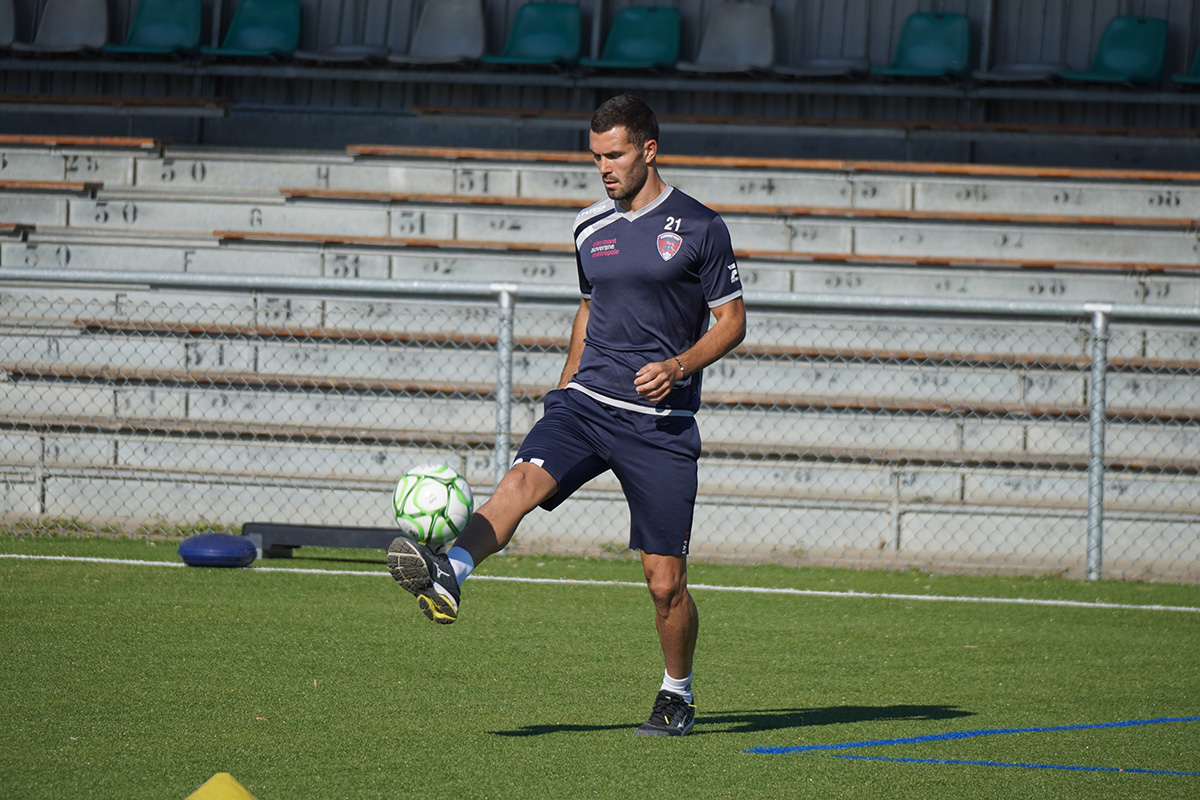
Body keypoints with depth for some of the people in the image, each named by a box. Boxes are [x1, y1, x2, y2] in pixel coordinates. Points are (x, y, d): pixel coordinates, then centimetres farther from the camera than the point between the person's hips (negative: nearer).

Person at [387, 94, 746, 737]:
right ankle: (448, 576, -50)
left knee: (664, 581, -2)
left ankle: (677, 695, 20)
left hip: (661, 420, -3)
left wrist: (677, 366, -14)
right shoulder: (590, 227, 12)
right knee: (522, 479, -27)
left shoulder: (698, 228, -2)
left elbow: (731, 321, 2)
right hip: (587, 399, 4)